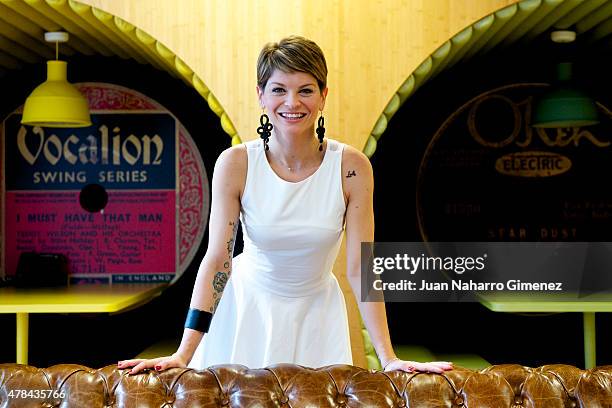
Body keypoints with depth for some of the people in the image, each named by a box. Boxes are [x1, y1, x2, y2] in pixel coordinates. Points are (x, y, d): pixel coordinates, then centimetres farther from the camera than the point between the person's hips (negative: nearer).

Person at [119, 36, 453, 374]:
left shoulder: (351, 168, -16)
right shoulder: (235, 164, -17)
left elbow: (360, 268, -15)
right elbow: (217, 260, -19)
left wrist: (388, 358, -19)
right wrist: (184, 354, -25)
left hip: (317, 313, 1)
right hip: (248, 308, 0)